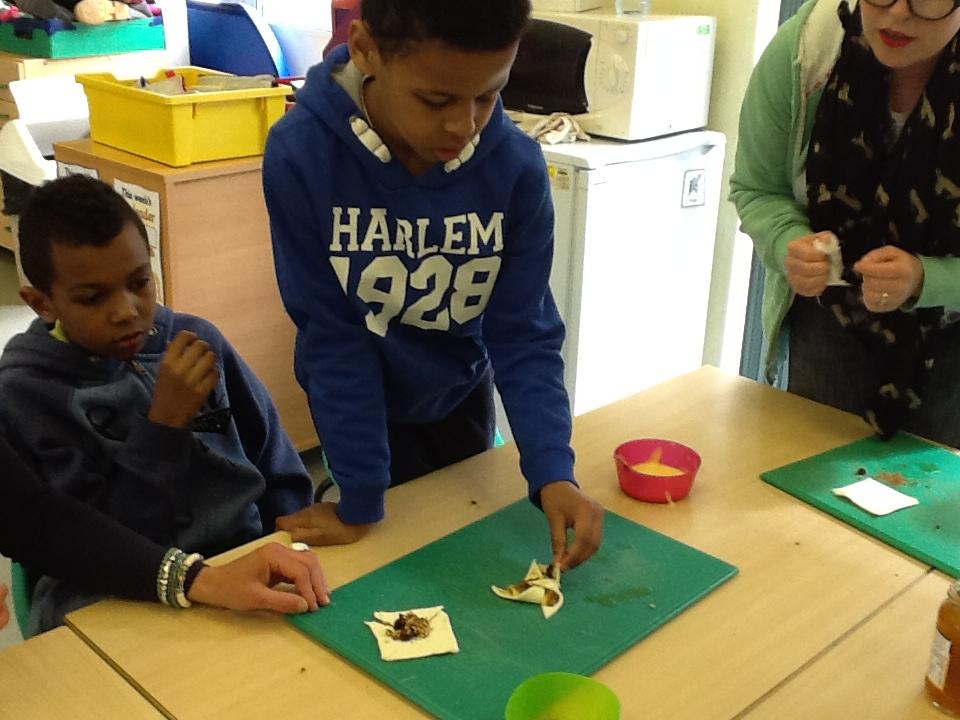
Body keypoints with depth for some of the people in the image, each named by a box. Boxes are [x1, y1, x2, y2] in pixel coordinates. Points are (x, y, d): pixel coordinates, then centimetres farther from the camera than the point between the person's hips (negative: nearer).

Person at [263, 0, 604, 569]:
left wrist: (552, 472, -30)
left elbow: (523, 336, -18)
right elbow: (331, 335, -24)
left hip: (461, 395, 3)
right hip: (361, 404, -2)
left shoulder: (517, 166, -25)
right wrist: (361, 500, -21)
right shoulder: (301, 154, -30)